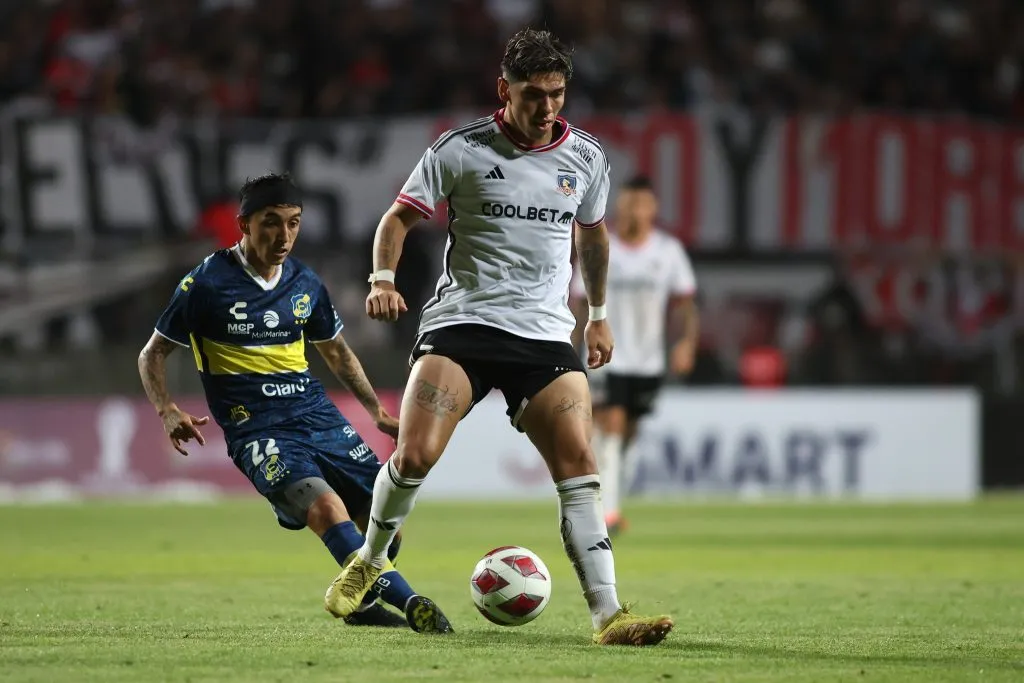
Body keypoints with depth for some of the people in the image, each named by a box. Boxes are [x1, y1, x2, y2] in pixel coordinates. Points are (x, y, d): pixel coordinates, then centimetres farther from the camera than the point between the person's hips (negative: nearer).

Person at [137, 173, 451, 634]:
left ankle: (358, 600, 26)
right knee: (325, 506, -31)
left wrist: (378, 412, 21)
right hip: (257, 429, -6)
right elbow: (153, 354, 3)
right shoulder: (207, 283, -6)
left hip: (317, 415, 6)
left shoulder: (305, 284, 9)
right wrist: (168, 413, -13)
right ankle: (410, 604, -38)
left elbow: (336, 352, 26)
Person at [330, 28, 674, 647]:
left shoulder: (586, 157, 8)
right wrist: (384, 278, -13)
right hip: (461, 320, -3)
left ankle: (608, 616, -15)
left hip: (546, 334, 3)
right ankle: (368, 563, 9)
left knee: (579, 467, -12)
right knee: (415, 456, -18)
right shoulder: (460, 150, -3)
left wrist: (599, 313, 31)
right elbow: (400, 217, 5)